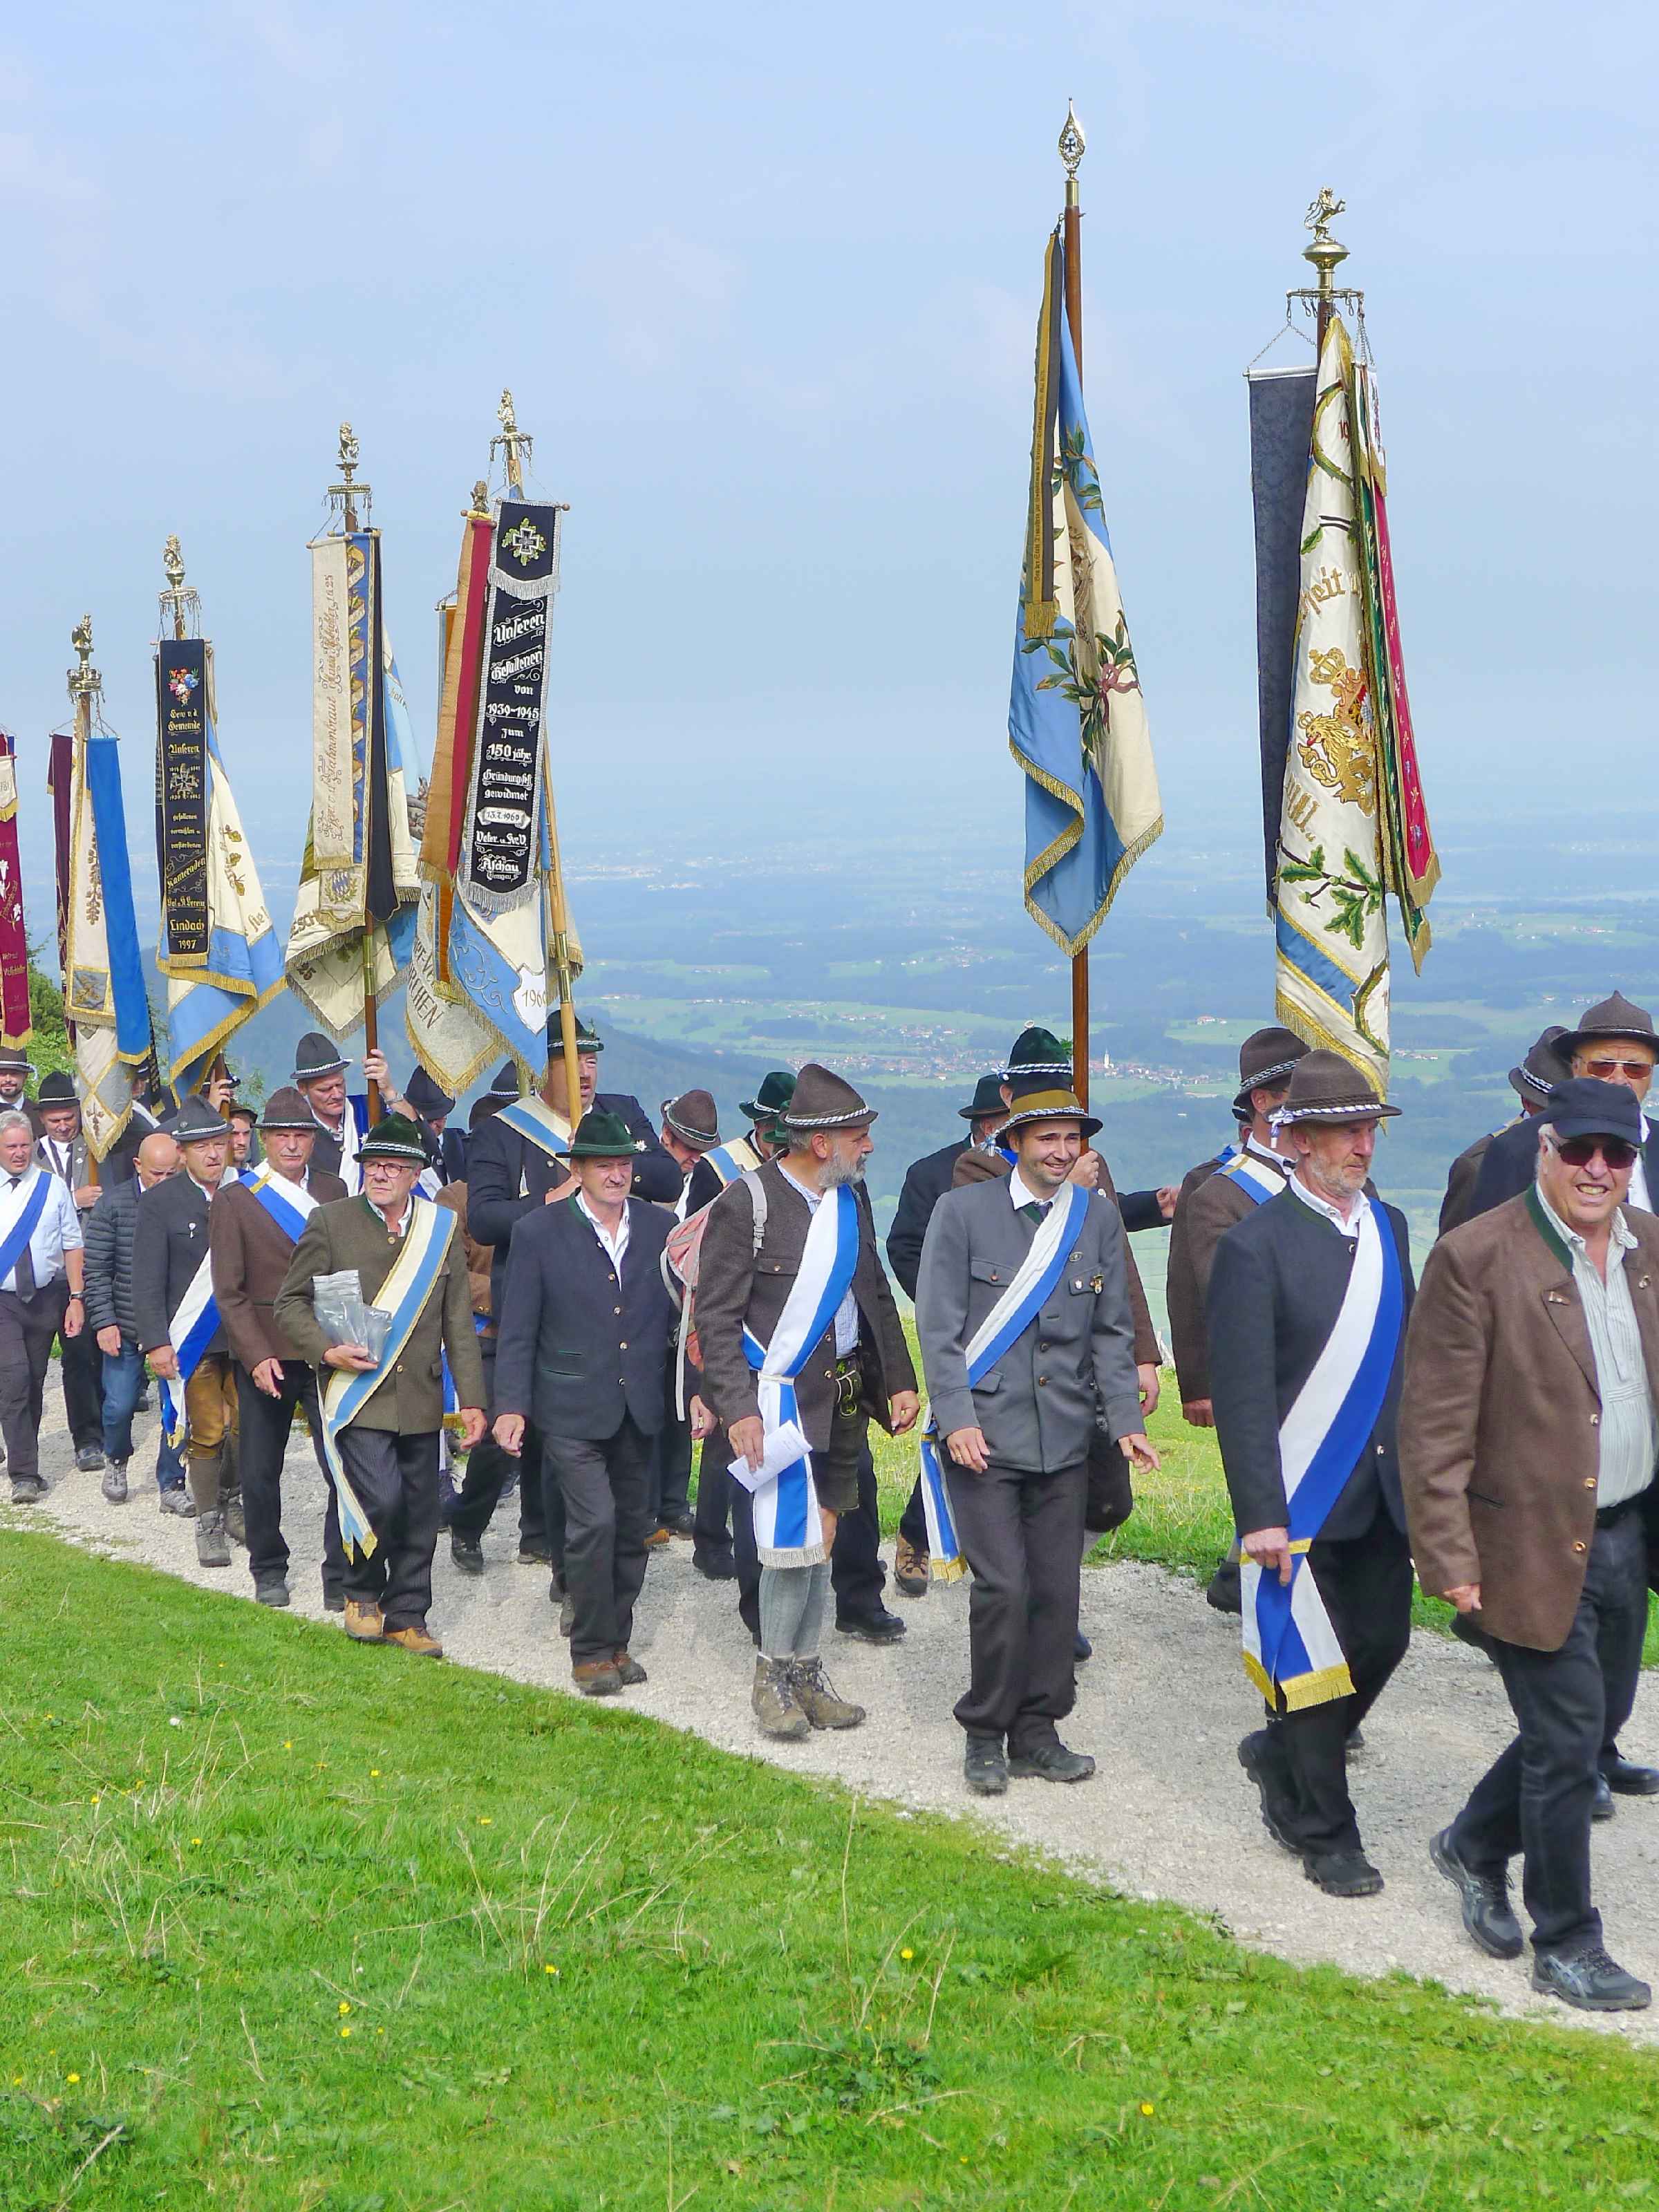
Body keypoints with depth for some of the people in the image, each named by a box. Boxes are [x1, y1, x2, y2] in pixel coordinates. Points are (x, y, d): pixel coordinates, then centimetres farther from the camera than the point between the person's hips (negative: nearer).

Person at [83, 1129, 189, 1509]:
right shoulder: (113, 1204, -4)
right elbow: (96, 1270, -3)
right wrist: (104, 1322, -9)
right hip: (126, 1328, -1)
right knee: (119, 1406, 1)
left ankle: (171, 1485, 15)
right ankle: (116, 1461, 31)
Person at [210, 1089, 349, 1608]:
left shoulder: (334, 1191, 9)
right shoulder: (235, 1200, 2)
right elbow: (229, 1292, -2)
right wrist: (257, 1356, -11)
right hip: (264, 1355, -1)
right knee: (260, 1473, 8)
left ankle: (341, 1580, 2)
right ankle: (268, 1572, 26)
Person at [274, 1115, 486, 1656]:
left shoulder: (441, 1227, 8)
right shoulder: (329, 1221, 0)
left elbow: (459, 1323, 10)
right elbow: (290, 1304, 4)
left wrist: (472, 1400, 5)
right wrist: (327, 1351, -14)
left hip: (421, 1401, 3)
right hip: (357, 1395, -3)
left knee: (419, 1514, 6)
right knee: (381, 1499, -16)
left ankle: (406, 1616, 22)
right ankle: (362, 1594, 10)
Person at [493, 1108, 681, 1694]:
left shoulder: (661, 1228, 5)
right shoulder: (540, 1233, -5)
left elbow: (682, 1314, 10)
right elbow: (517, 1330, -3)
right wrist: (511, 1406, -9)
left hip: (640, 1408, 4)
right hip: (573, 1409, -4)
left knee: (632, 1527, 10)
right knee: (594, 1520, -13)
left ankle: (616, 1641, 24)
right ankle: (590, 1651, -1)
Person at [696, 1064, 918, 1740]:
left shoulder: (852, 1195, 7)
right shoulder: (747, 1203, -13)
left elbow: (875, 1296, 16)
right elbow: (715, 1316, -12)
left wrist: (898, 1380, 10)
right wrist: (736, 1407, -18)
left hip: (843, 1395, 6)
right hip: (780, 1396, -6)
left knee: (820, 1536, 11)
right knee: (796, 1539, -10)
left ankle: (804, 1676, 22)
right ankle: (772, 1678, 7)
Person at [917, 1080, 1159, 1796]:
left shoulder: (1099, 1218, 7)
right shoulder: (963, 1211, -4)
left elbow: (1111, 1330, 10)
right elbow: (939, 1326, -5)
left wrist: (1124, 1419, 0)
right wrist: (956, 1418, -13)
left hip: (1065, 1436, 4)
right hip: (984, 1434, -4)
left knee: (1056, 1589, 6)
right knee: (1002, 1587, -9)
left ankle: (1035, 1731, 20)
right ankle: (985, 1736, 7)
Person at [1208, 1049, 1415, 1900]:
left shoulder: (1387, 1226, 9)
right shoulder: (1256, 1245, -12)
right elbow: (1242, 1392, -15)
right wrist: (1261, 1513, -18)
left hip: (1382, 1493, 6)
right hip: (1301, 1499, -6)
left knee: (1382, 1642, 11)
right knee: (1313, 1660, 3)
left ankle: (1281, 1756, 36)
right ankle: (1324, 1835, 18)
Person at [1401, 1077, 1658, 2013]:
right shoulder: (1476, 1258, -15)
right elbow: (1436, 1425, -14)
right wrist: (1450, 1561, -15)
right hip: (1534, 1543, -7)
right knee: (1566, 1743, 1)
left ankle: (1476, 1848, 41)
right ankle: (1567, 1944, 18)